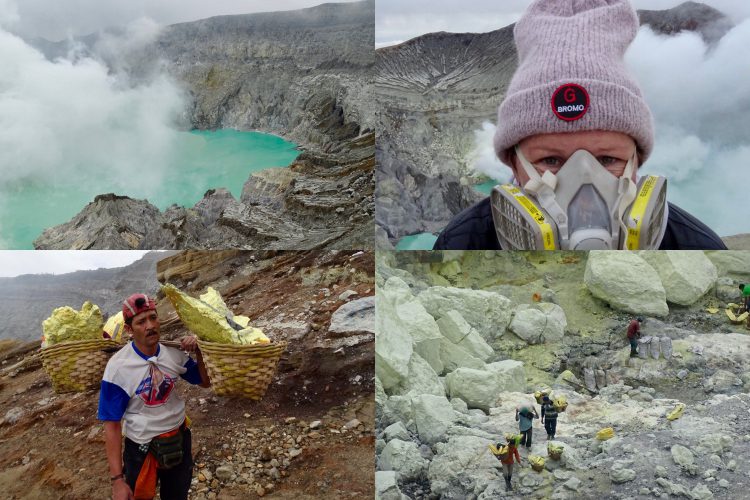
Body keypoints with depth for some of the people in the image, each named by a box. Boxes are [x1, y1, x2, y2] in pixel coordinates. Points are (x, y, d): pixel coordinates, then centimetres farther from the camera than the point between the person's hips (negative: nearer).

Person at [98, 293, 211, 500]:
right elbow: (112, 425, -17)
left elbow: (206, 382, 5)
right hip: (142, 449, -3)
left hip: (180, 440, 3)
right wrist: (117, 479, -19)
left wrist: (198, 351, -14)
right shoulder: (118, 367, -22)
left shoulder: (174, 353, -11)